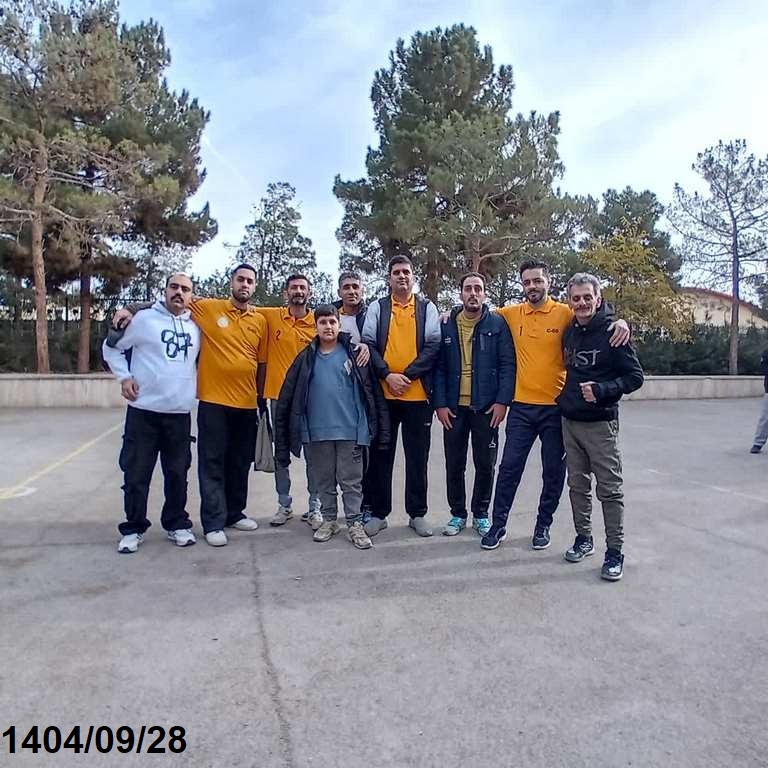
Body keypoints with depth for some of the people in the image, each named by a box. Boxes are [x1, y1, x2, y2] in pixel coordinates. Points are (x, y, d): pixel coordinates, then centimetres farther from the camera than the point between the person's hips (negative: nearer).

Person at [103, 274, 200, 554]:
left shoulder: (195, 326, 10)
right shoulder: (145, 319, -1)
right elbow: (111, 348, 7)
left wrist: (195, 384, 10)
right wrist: (124, 376, -5)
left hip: (180, 413, 3)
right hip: (143, 411, -3)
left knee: (177, 473, 9)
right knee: (136, 473, 3)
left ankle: (177, 524, 24)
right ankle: (133, 528, 19)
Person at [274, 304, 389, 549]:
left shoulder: (354, 354, 0)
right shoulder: (307, 358, 4)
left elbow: (374, 393, -1)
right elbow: (288, 397, 4)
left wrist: (382, 429, -4)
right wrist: (282, 438, 1)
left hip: (350, 430, -2)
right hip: (317, 432, 2)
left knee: (351, 481, 6)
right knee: (324, 481, 15)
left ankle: (355, 523, 18)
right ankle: (329, 520, 30)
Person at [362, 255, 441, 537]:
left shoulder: (427, 307, 8)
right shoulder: (377, 307, 9)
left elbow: (433, 346, -2)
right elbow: (368, 343, 1)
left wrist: (408, 375, -12)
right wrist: (387, 375, -13)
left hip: (417, 393, 0)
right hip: (383, 393, 1)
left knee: (418, 457, 7)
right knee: (380, 455, 7)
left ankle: (417, 513, 21)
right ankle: (378, 513, 20)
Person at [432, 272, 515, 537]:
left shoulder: (497, 324, 0)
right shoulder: (446, 326, 5)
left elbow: (507, 365, -4)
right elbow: (439, 367, 4)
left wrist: (502, 401, -11)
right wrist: (440, 403, -4)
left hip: (487, 407, -1)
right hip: (454, 407, 2)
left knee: (485, 464, 8)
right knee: (454, 464, 9)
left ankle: (481, 514, 25)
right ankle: (457, 513, 25)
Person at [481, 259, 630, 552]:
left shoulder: (565, 313, -4)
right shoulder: (511, 314, 4)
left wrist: (621, 323, -20)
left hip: (556, 407, -1)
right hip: (521, 407, 2)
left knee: (554, 472, 10)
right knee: (509, 467, 6)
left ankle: (543, 525, 28)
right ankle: (498, 525, 20)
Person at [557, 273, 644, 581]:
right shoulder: (569, 332, 7)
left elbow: (635, 376, -10)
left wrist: (601, 390, -23)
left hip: (600, 423, -6)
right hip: (569, 421, 6)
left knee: (609, 489, 0)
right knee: (577, 485, 14)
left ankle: (615, 551, 11)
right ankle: (584, 538, 28)